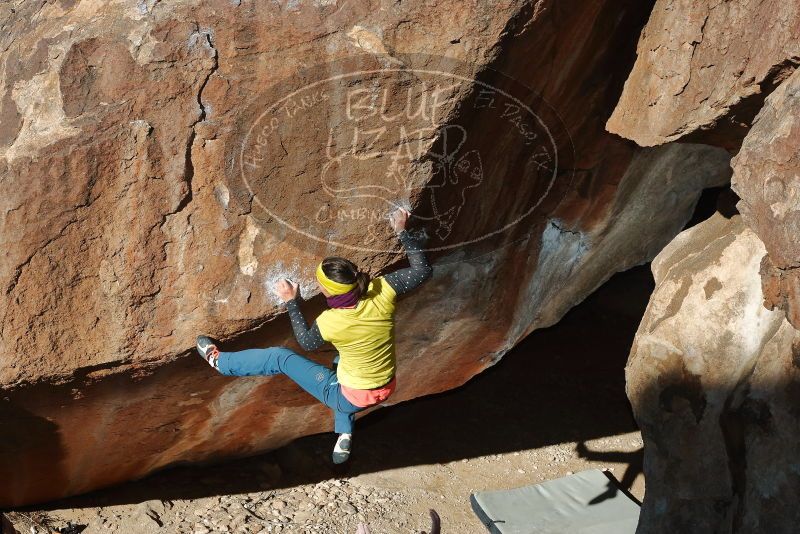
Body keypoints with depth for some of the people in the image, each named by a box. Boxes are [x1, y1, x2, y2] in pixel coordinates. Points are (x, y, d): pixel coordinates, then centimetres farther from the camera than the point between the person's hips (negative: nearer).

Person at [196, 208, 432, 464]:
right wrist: (402, 232, -2)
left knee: (279, 358, 7)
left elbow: (306, 342, -4)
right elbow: (423, 270, -7)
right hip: (386, 388, 5)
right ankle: (344, 435, 37)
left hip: (351, 398, -5)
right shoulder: (382, 292, -21)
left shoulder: (330, 322, -28)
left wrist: (292, 302, 1)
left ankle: (218, 360, 30)